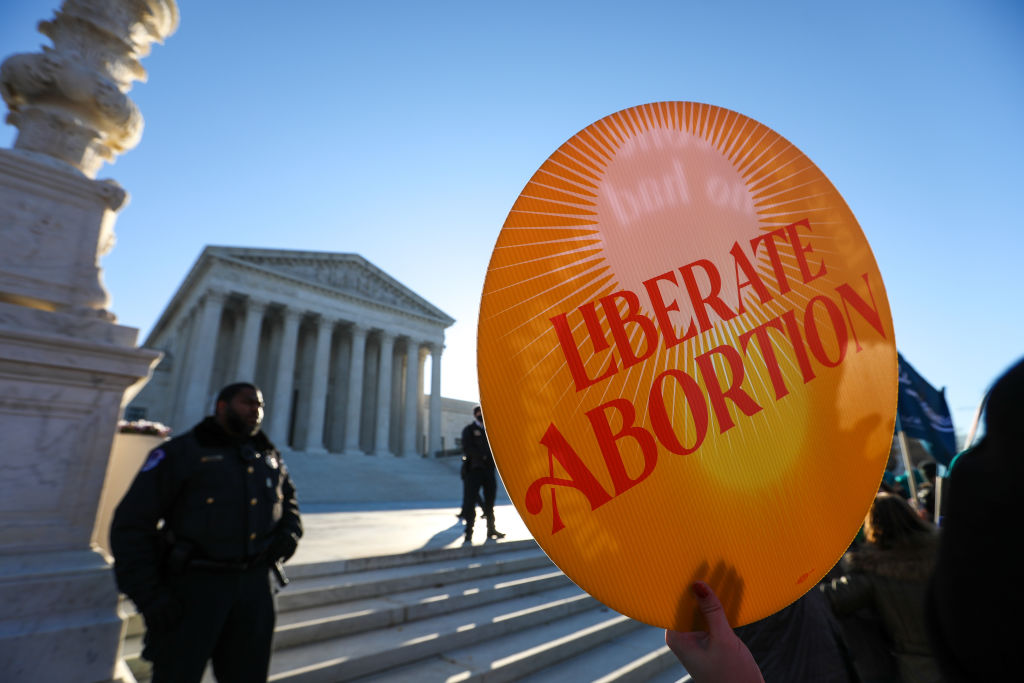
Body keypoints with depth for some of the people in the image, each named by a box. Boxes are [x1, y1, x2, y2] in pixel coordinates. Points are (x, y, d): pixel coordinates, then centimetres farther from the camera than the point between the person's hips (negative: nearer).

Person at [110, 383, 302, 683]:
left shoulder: (270, 457, 9)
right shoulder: (179, 453, -6)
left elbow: (289, 501, 24)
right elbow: (131, 525, -8)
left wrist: (289, 532, 3)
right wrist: (148, 596, -13)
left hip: (254, 584, 5)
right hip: (194, 585, -4)